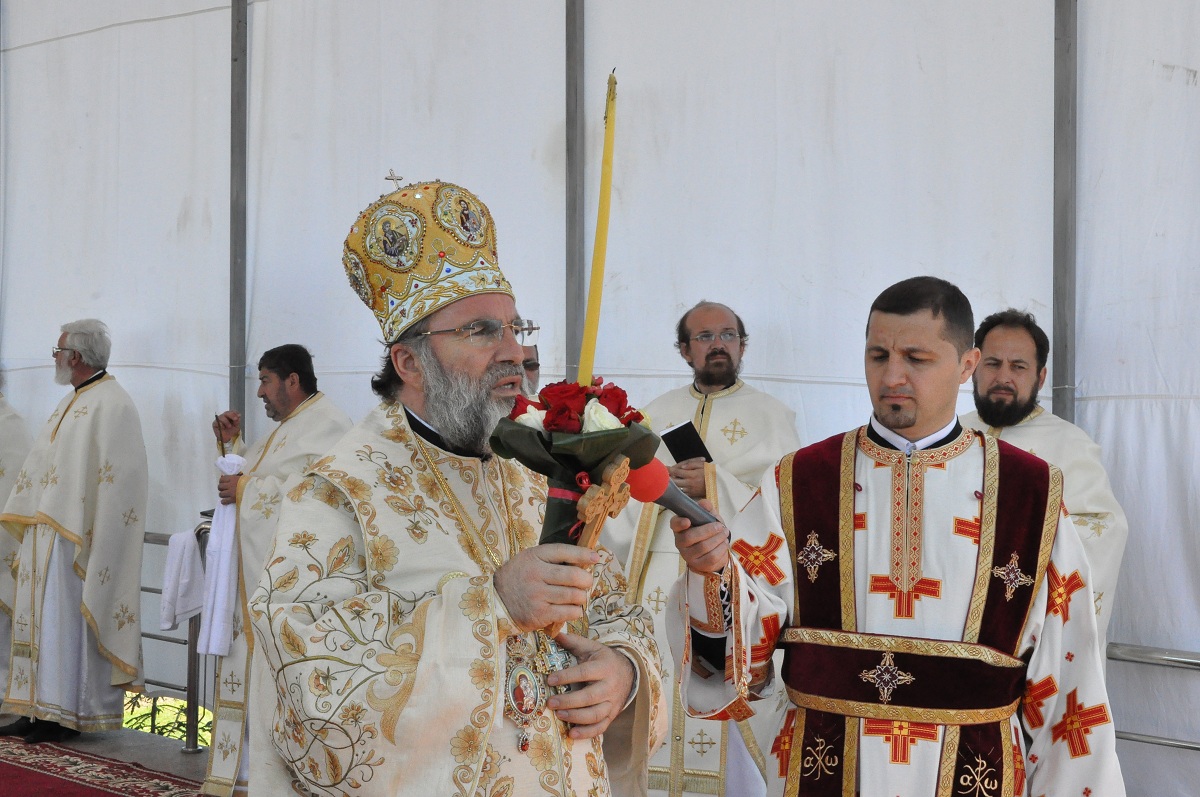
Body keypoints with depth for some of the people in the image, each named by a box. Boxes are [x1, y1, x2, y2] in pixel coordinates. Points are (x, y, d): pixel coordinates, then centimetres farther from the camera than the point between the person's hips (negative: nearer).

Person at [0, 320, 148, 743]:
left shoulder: (111, 405, -13)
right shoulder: (72, 402, 17)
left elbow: (111, 479, -19)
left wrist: (83, 539, -22)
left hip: (74, 538, -9)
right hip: (45, 535, 10)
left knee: (68, 623, -5)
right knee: (41, 620, 9)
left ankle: (67, 712, 1)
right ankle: (41, 707, 14)